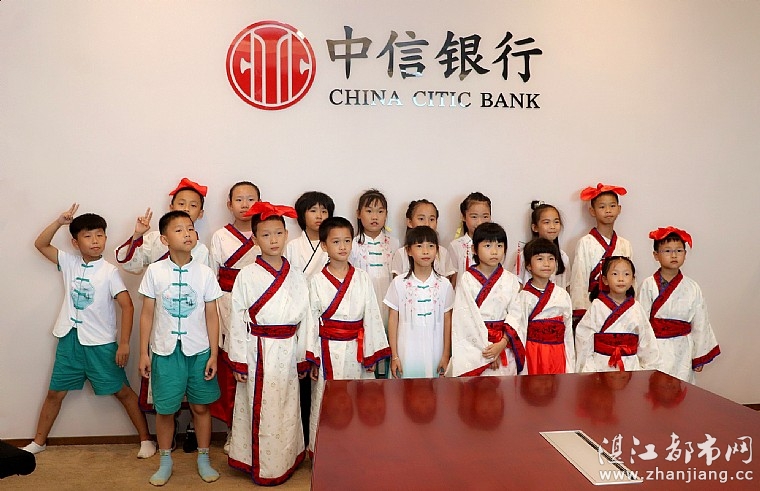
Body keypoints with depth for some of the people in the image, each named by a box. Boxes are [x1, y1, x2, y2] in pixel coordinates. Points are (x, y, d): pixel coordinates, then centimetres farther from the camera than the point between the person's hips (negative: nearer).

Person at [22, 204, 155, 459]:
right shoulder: (69, 262, 2)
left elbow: (127, 306, -15)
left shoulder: (109, 271, -12)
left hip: (100, 343, -4)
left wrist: (124, 343, -17)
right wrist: (59, 221, -11)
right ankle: (39, 441, 35)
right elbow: (40, 244, 4)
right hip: (69, 340, 4)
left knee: (122, 391, 3)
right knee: (55, 392, 16)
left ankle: (145, 438, 14)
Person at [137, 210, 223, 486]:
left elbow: (211, 315, 0)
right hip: (164, 351, 0)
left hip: (198, 351, 0)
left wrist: (214, 354, -2)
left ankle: (203, 458, 29)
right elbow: (147, 314, 2)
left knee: (200, 406, 11)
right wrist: (143, 353, 1)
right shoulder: (155, 271, -4)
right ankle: (165, 461, 31)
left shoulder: (205, 273, -4)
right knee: (165, 409, 11)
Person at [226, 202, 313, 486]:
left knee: (287, 410, 15)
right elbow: (237, 320, -5)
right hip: (259, 352, -3)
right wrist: (238, 361, -7)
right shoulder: (247, 276, -6)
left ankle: (286, 460, 32)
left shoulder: (296, 276, 3)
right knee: (261, 411, 6)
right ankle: (263, 468, 23)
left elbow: (304, 318, 6)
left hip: (288, 352, 4)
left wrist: (302, 359, 6)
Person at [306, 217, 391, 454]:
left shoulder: (362, 278, 1)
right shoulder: (317, 281, -3)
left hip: (356, 349, 2)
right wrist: (312, 359, -5)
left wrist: (372, 354, 0)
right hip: (328, 350, -2)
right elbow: (311, 319, -3)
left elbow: (371, 315, 2)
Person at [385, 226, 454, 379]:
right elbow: (393, 320, 0)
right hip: (406, 353, -1)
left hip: (434, 353, 1)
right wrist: (394, 356, -1)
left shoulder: (444, 284, 0)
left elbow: (447, 321, 4)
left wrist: (446, 356, 3)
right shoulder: (399, 283, -3)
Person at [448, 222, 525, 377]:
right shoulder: (467, 280, -4)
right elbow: (467, 317, -8)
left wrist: (502, 343, -14)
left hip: (504, 345, 2)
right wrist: (486, 346, -12)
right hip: (473, 344, -2)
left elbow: (515, 313, -1)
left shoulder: (510, 280, 4)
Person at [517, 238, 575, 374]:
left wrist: (570, 370, 6)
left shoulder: (563, 295, 5)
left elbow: (568, 333, 8)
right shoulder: (525, 296, -6)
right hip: (533, 356, -3)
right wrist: (523, 371, -7)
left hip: (557, 356, 3)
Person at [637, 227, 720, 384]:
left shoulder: (692, 288, 2)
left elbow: (700, 324, 9)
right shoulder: (649, 285, -5)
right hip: (656, 349, -2)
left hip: (682, 352, 2)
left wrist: (699, 356, 11)